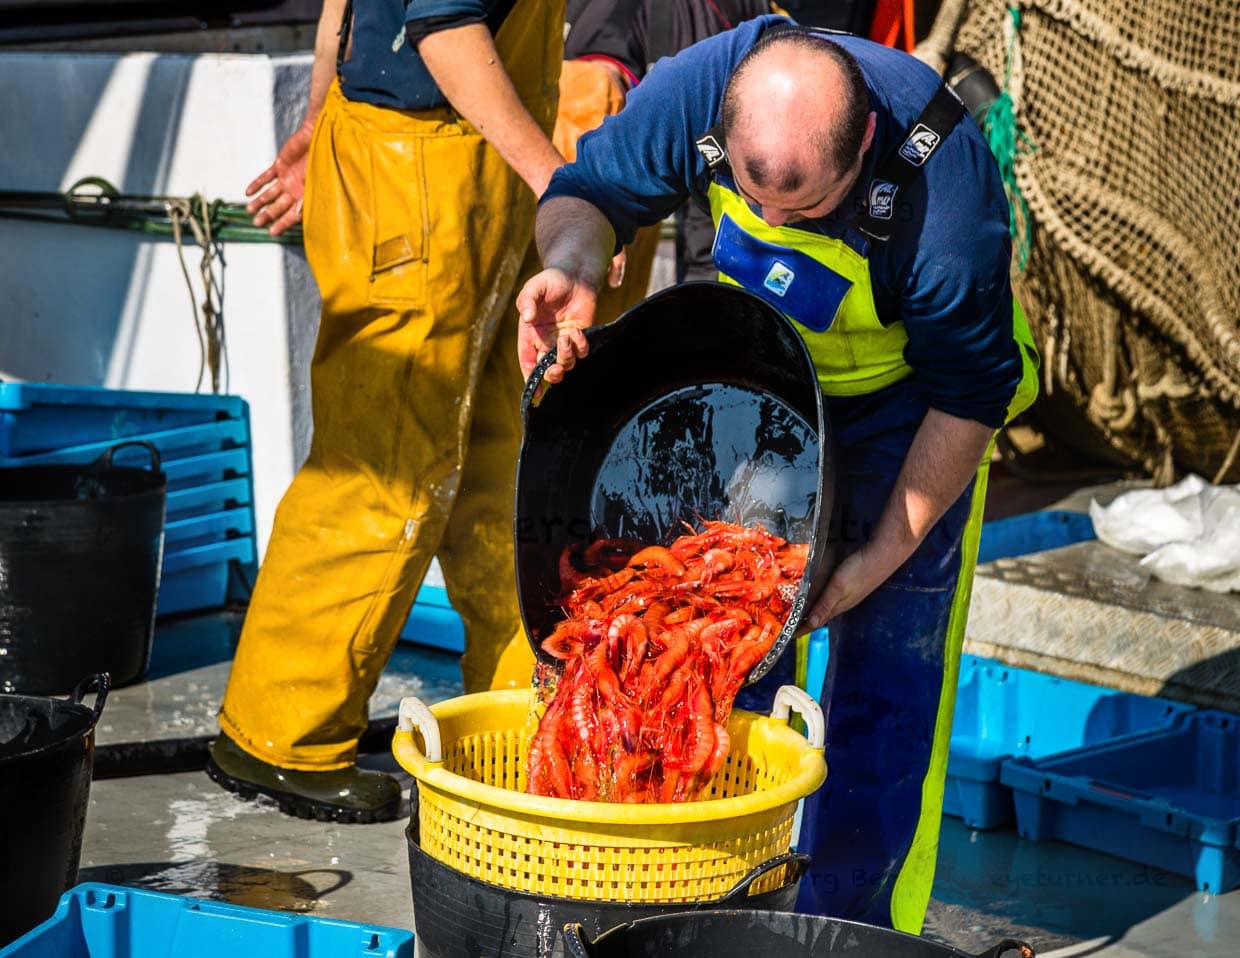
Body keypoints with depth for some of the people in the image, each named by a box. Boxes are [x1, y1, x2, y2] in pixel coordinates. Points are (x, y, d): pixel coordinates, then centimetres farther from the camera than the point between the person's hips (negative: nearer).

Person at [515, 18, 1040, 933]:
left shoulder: (946, 180, -35)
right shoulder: (700, 85, -28)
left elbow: (969, 394, -22)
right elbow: (591, 189, -11)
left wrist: (882, 557, -20)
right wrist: (572, 266, -35)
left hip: (903, 406, -4)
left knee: (885, 682, -4)